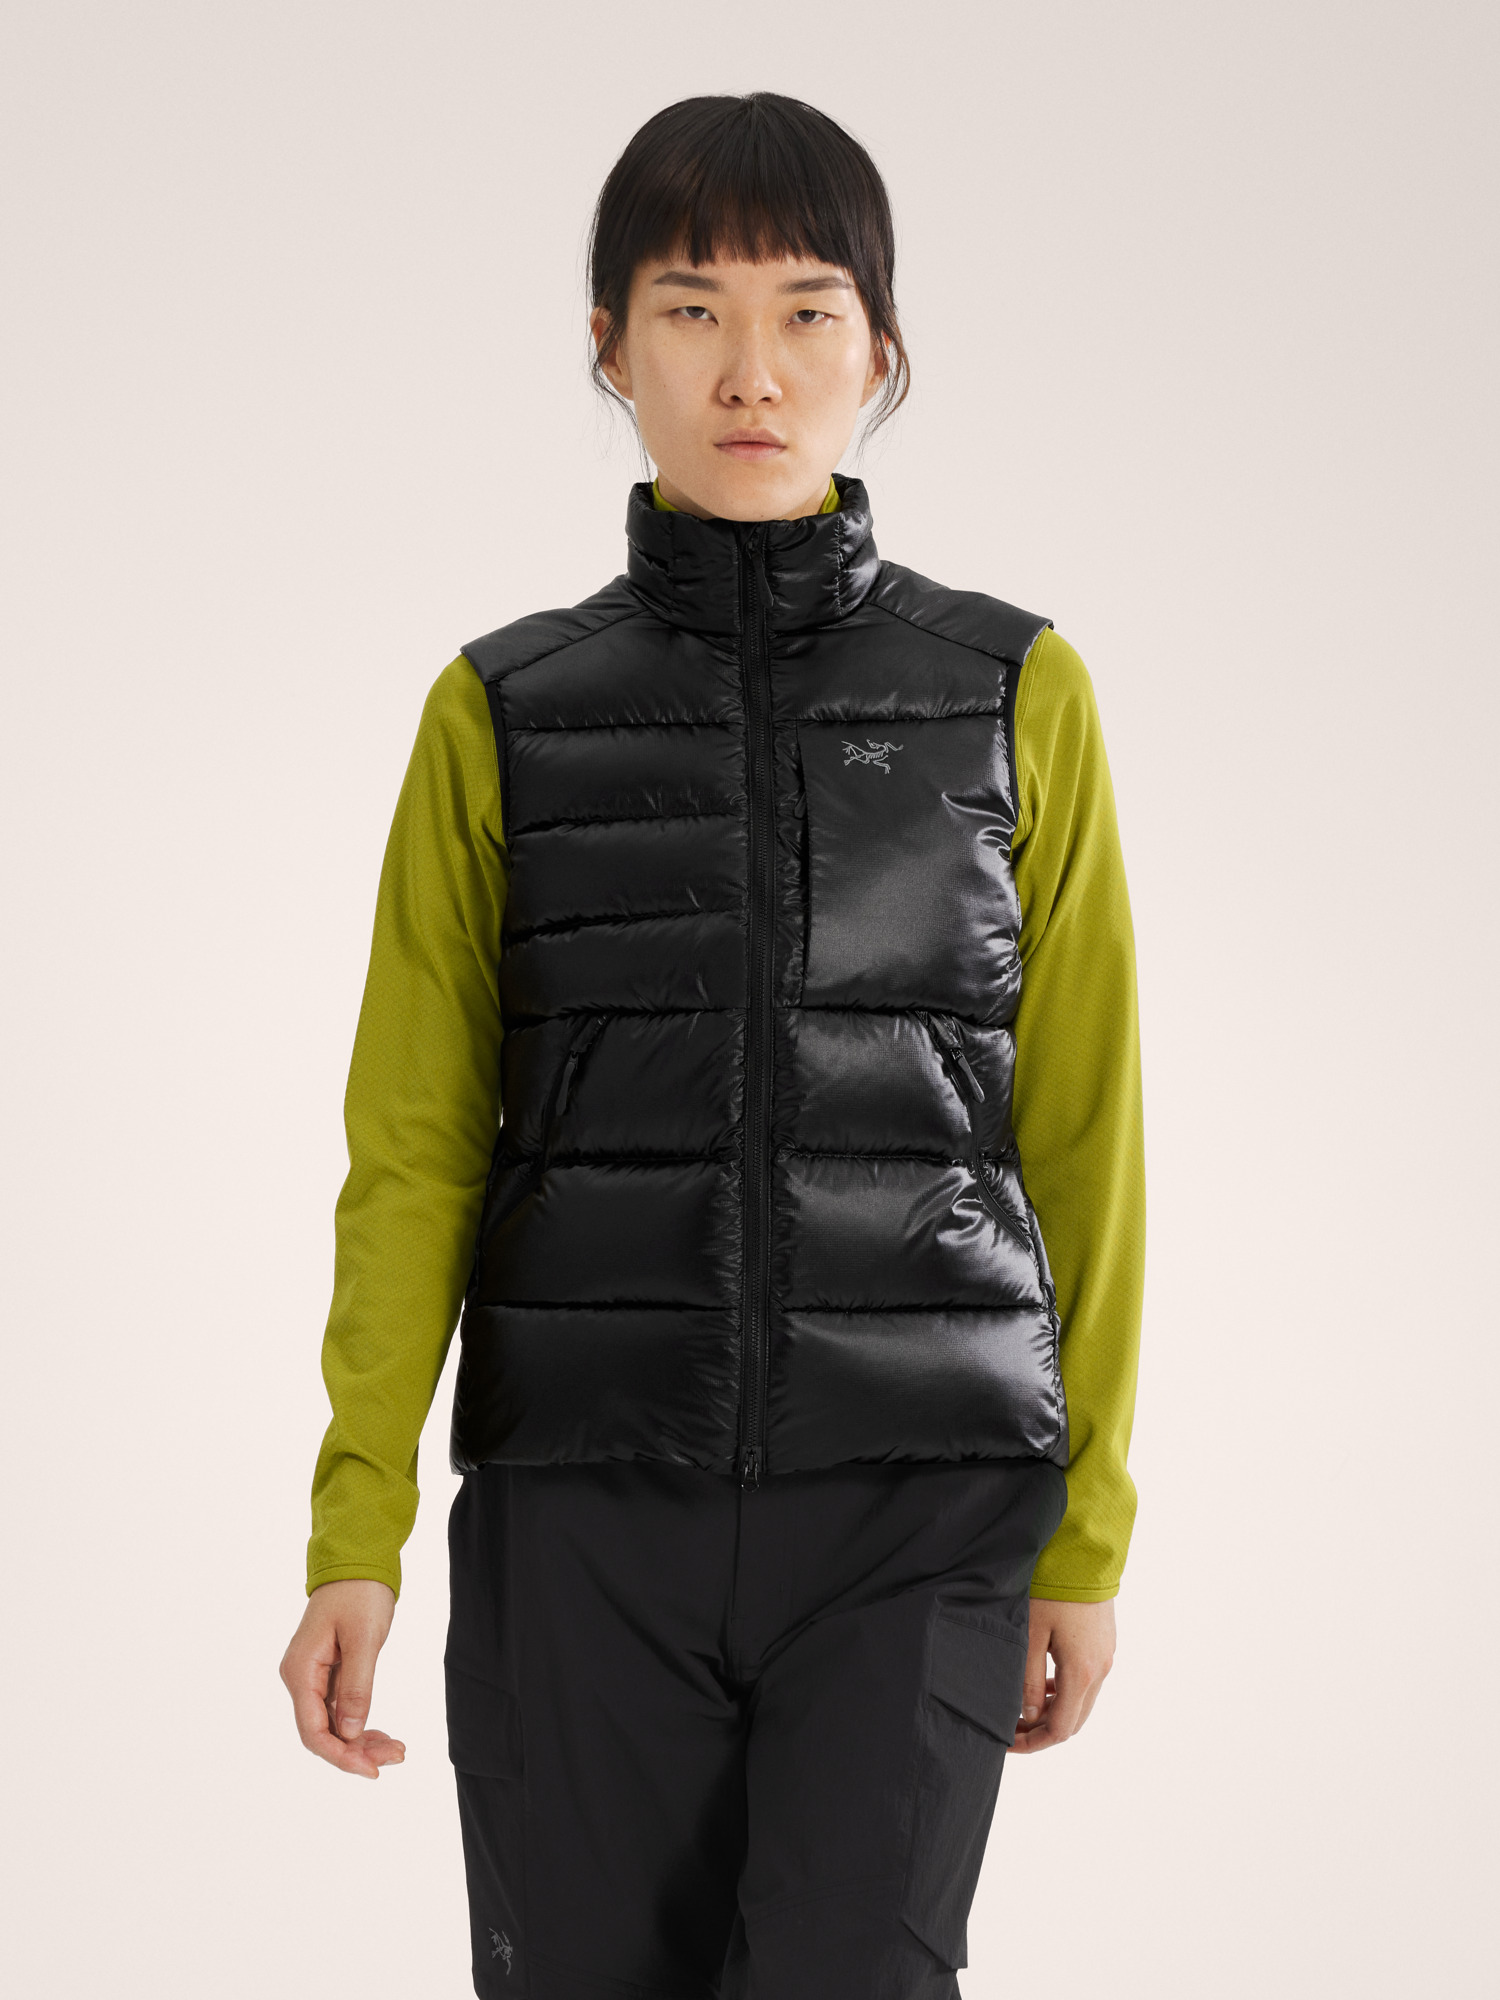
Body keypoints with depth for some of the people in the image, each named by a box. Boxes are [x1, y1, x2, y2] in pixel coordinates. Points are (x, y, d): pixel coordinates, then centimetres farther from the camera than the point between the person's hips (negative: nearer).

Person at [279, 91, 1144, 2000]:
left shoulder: (1012, 695, 5)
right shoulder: (502, 717, 5)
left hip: (916, 1515, -1)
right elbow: (414, 1151, 4)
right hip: (586, 1519, 1)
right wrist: (354, 1534, -3)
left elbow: (1078, 1127, 6)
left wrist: (1088, 1530, 4)